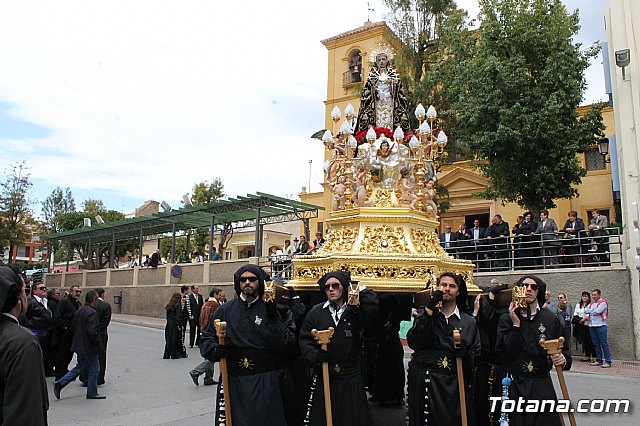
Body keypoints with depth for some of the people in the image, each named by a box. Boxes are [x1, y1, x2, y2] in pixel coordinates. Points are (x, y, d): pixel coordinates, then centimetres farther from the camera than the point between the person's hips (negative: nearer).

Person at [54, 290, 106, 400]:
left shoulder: (78, 311, 8)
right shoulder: (91, 312, -21)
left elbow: (74, 328, 16)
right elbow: (92, 331, -27)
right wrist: (97, 342, -13)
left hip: (79, 345, 9)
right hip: (89, 346, -9)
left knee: (80, 367, 21)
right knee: (94, 369, 5)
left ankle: (59, 383, 14)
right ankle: (92, 393, 14)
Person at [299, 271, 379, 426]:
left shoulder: (355, 311, 0)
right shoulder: (316, 312, 3)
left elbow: (372, 308, -21)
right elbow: (305, 339, 1)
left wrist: (359, 289, -11)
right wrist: (314, 356, -16)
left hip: (351, 379, -1)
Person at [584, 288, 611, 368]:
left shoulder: (603, 302, -3)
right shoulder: (591, 303, 19)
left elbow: (597, 311, -15)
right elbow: (585, 310, 7)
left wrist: (590, 312, 1)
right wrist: (593, 310, -7)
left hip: (600, 325, -7)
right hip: (592, 325, 7)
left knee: (604, 344, -7)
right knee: (596, 344, 10)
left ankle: (608, 361, -4)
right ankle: (599, 360, 16)